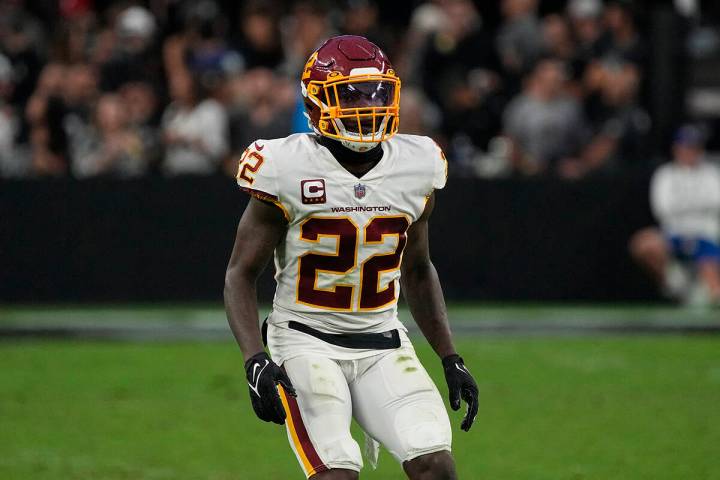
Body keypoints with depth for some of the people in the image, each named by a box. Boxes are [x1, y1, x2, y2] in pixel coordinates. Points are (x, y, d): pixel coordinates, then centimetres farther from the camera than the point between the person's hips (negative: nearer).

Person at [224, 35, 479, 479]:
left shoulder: (415, 168, 2)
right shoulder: (289, 170, -11)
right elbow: (241, 274, -5)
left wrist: (451, 359, 12)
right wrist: (255, 361, -19)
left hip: (383, 343, 4)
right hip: (307, 340, -4)